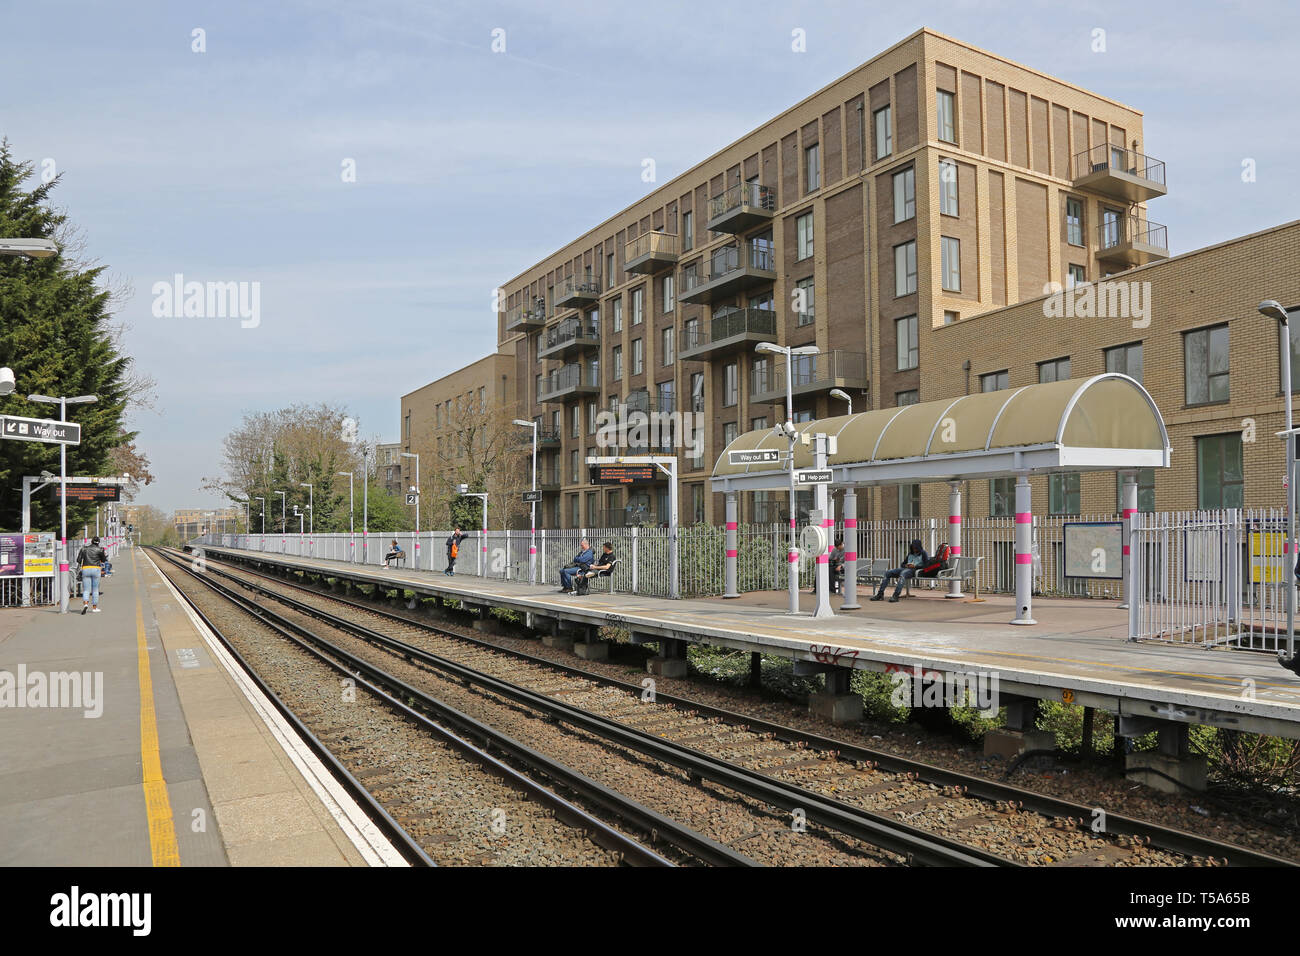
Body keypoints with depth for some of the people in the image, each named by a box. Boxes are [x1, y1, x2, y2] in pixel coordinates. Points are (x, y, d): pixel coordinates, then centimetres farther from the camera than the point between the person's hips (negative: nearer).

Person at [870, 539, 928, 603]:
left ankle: (896, 596, -51)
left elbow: (927, 564, -4)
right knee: (887, 573, -13)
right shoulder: (910, 553, 28)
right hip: (905, 568, 7)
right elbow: (903, 563, 29)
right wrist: (905, 565, 4)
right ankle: (880, 594, -19)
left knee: (902, 574, -41)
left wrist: (915, 566, -13)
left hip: (914, 570, -7)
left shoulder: (923, 553, 9)